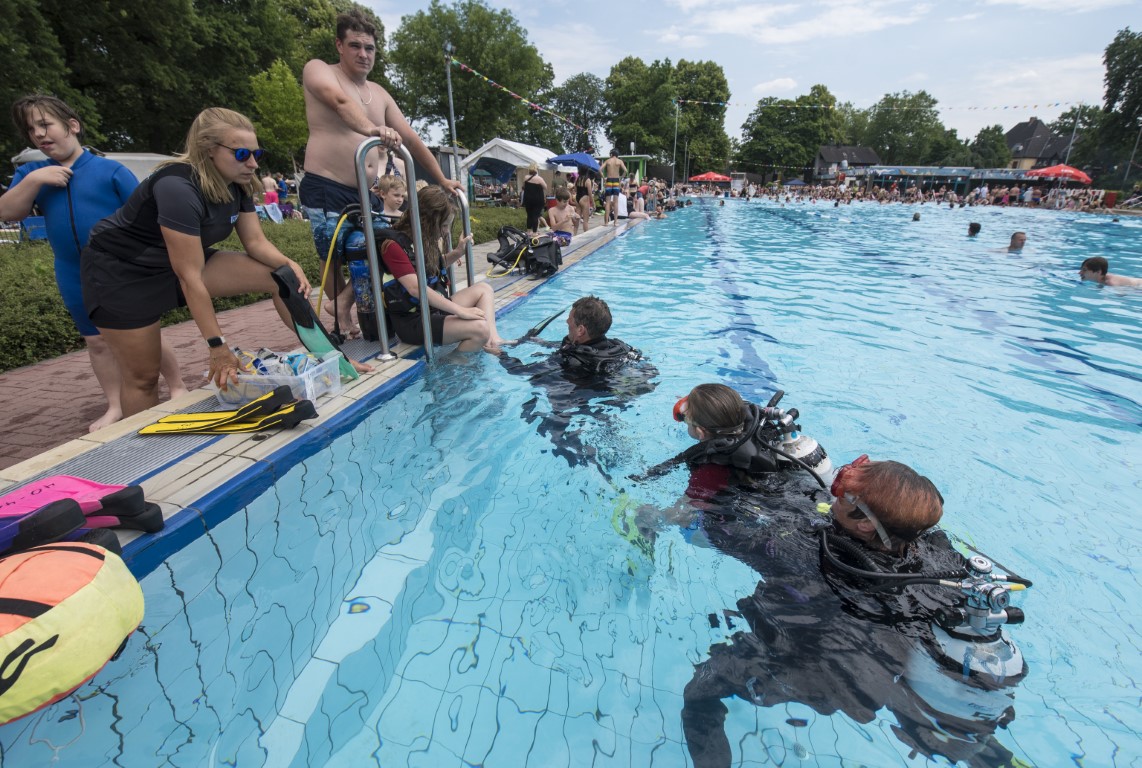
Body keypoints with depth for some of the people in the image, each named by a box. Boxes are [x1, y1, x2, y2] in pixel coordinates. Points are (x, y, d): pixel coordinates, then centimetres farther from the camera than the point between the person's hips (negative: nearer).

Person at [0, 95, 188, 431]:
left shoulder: (110, 170, -5)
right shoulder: (31, 173, 9)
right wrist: (33, 180, -13)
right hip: (76, 278, 5)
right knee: (97, 342, 11)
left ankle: (177, 388, 19)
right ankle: (115, 406, 21)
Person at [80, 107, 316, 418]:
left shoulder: (237, 184, -9)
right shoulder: (178, 188, -32)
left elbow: (255, 242, -5)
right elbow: (189, 276, -33)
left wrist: (288, 263, -27)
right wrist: (217, 345, -32)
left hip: (183, 260, 7)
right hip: (121, 271, -6)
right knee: (143, 377, -3)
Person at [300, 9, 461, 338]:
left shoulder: (379, 93, 18)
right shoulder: (318, 69, 0)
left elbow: (411, 139, 17)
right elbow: (341, 102, -23)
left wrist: (442, 179, 13)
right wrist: (374, 129, -43)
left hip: (367, 194, 6)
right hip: (327, 191, -6)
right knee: (334, 261, -3)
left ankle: (345, 308, 18)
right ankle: (341, 320, 15)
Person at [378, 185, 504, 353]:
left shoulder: (425, 240, 9)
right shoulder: (393, 244, -17)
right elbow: (416, 288, -26)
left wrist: (458, 251, 11)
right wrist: (460, 310, -26)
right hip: (413, 321, -10)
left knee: (483, 289, 11)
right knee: (479, 328, -26)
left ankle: (493, 340, -10)